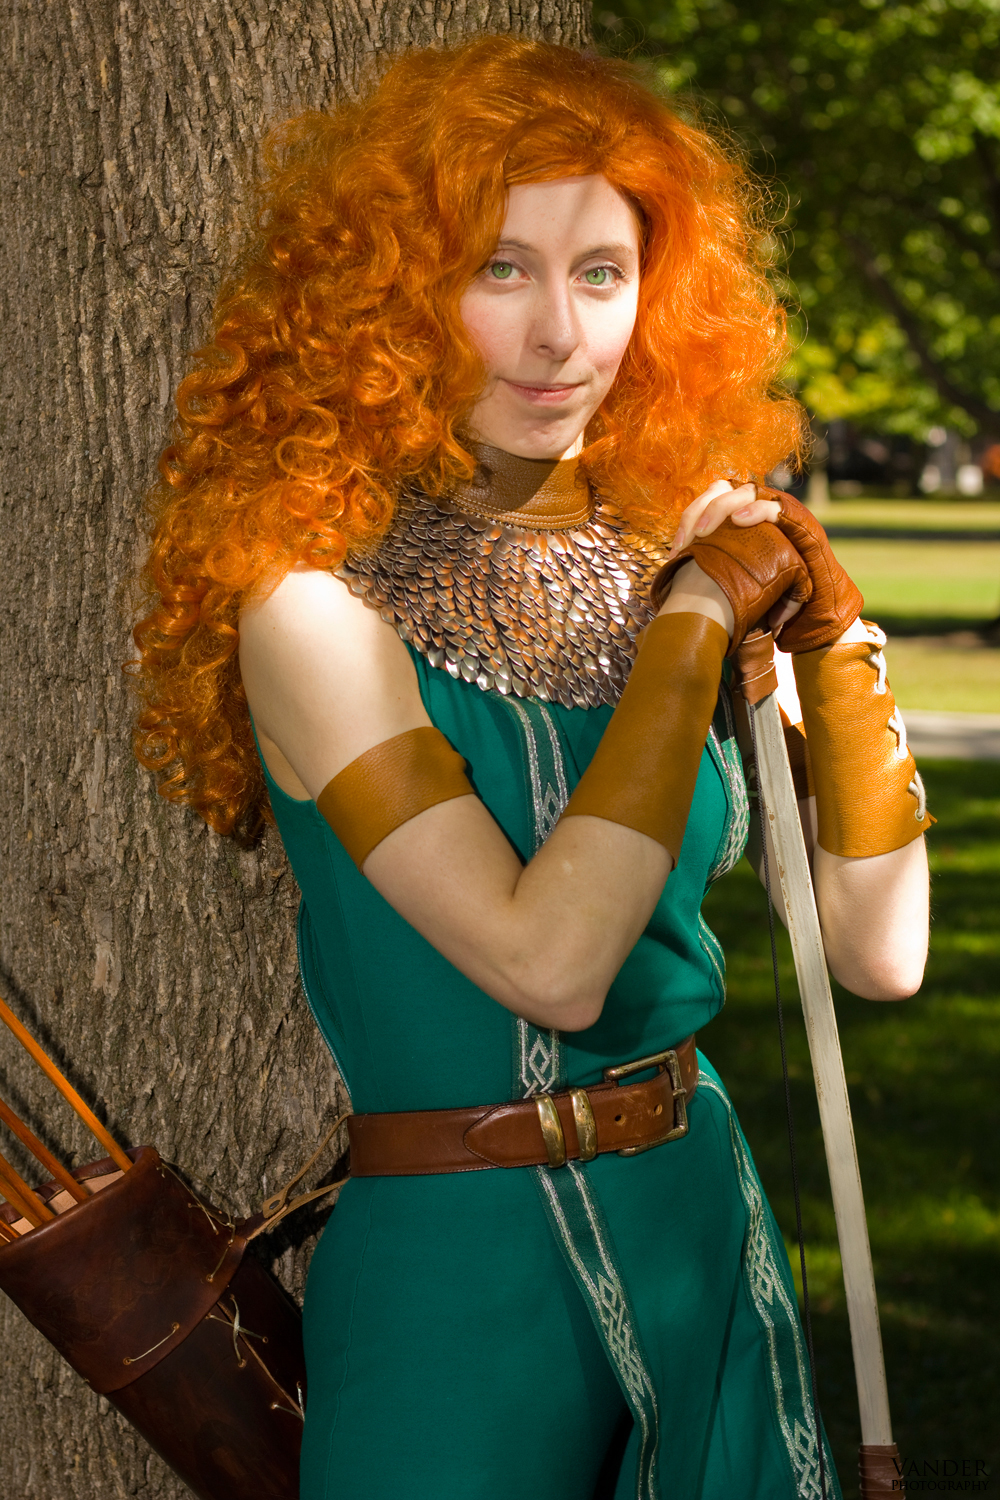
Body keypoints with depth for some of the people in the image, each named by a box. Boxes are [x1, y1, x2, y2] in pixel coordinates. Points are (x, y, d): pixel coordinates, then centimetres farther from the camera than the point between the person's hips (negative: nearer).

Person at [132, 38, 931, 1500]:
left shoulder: (659, 559, 1)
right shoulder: (318, 602, -14)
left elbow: (879, 949, -1)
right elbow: (547, 963, -24)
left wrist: (827, 617, -8)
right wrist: (696, 622, -19)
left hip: (707, 1230, 5)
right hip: (462, 1280, -5)